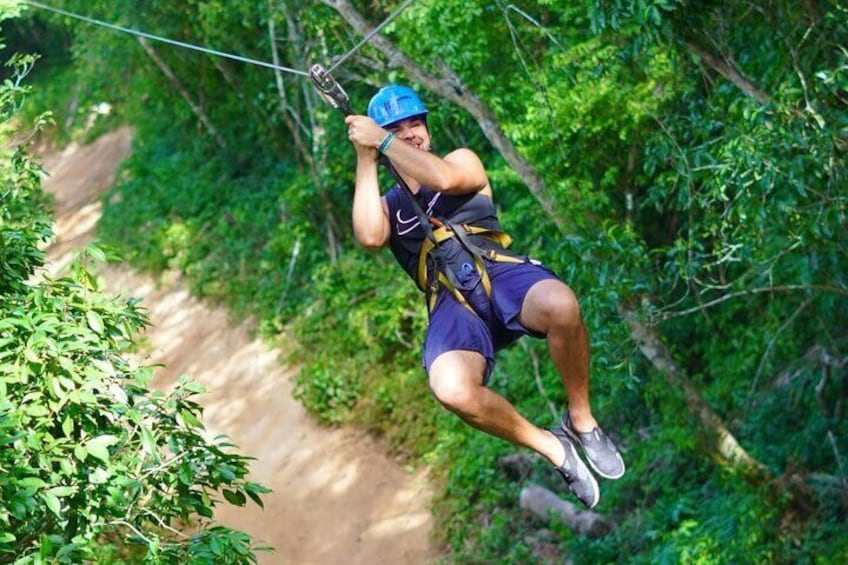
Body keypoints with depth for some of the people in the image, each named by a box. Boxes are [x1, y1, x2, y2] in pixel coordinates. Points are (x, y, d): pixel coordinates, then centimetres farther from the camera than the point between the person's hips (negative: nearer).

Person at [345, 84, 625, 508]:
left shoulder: (463, 159, 22)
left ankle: (580, 420, -13)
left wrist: (380, 140, -1)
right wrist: (366, 159, 3)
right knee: (451, 389, -35)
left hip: (499, 271, 0)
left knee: (560, 305, -39)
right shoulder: (386, 205, 25)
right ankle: (552, 449, -11)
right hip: (451, 304, 0)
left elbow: (444, 179, -5)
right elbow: (370, 238, -1)